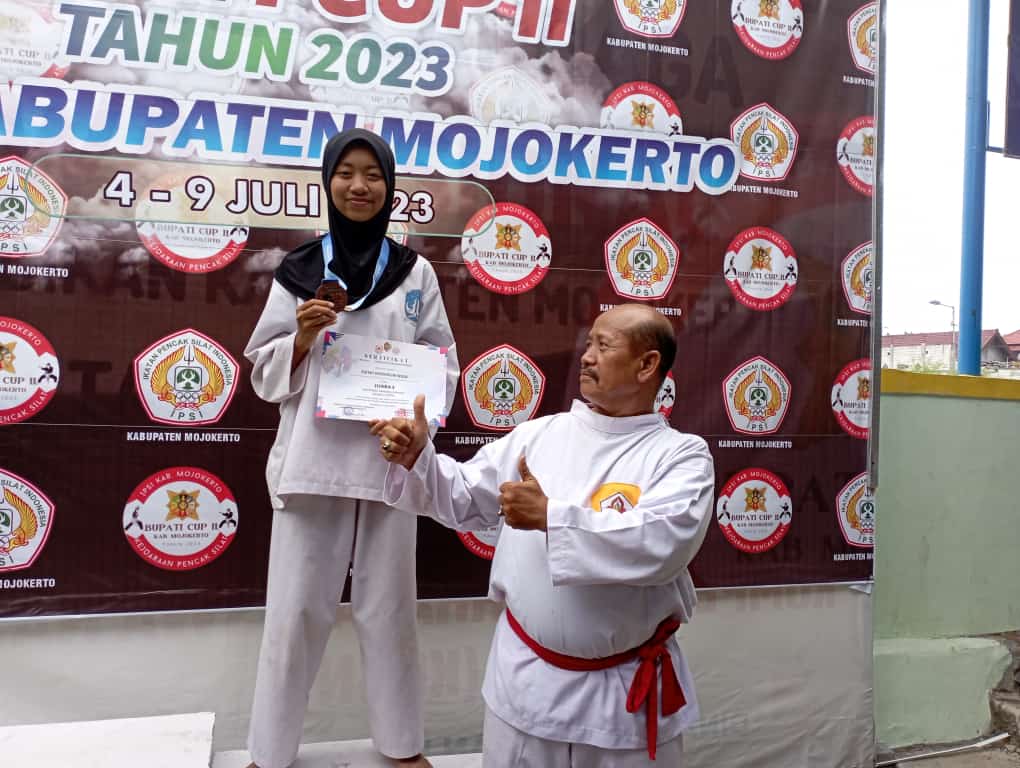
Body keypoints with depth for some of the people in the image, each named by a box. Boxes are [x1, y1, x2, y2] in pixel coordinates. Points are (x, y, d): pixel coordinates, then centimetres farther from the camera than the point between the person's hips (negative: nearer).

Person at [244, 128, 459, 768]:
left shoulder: (415, 271, 5)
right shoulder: (298, 269, 4)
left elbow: (444, 367, 6)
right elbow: (267, 376, 6)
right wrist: (301, 337, -12)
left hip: (389, 458, 0)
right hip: (311, 458, 0)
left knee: (388, 608, 10)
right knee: (296, 609, 5)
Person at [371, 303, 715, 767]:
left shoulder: (682, 454, -9)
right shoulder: (538, 435, 2)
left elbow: (662, 544, -26)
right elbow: (464, 499, 8)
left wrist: (551, 517, -27)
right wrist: (417, 458, -10)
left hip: (627, 688, -2)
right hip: (527, 674, 3)